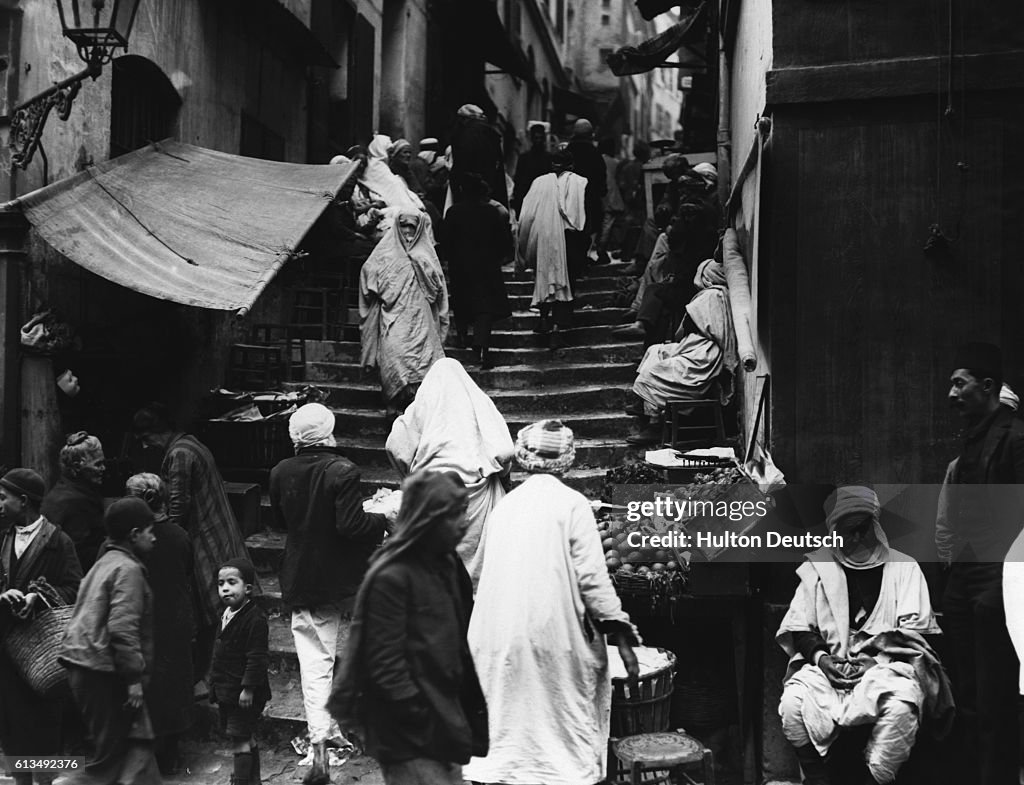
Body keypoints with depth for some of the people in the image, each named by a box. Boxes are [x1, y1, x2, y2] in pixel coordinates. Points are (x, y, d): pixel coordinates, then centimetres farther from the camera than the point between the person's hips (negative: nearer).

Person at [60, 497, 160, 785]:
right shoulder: (127, 569, -13)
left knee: (137, 740, 11)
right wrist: (135, 677, -18)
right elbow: (122, 629, -22)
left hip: (85, 663, 9)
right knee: (111, 750, -1)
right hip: (104, 671, -9)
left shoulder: (105, 563, 16)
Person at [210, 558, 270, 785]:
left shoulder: (255, 619, -20)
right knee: (247, 739, 20)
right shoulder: (228, 614, 9)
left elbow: (257, 658, -21)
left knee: (240, 740, -5)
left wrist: (248, 688, -22)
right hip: (227, 692, 9)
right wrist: (216, 686, 20)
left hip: (243, 693, -9)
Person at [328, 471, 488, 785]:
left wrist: (472, 711, 8)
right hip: (410, 738, -8)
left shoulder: (447, 565, 8)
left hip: (445, 721, 8)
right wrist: (425, 722, -17)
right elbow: (386, 667, -18)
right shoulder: (391, 578, -17)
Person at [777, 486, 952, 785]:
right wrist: (820, 656, -9)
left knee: (900, 705, -36)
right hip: (831, 664, 2)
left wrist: (875, 660, -11)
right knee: (792, 702, -29)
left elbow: (915, 632, 3)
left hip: (887, 664, -1)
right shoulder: (817, 568, 15)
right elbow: (799, 628, 12)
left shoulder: (904, 567, 11)